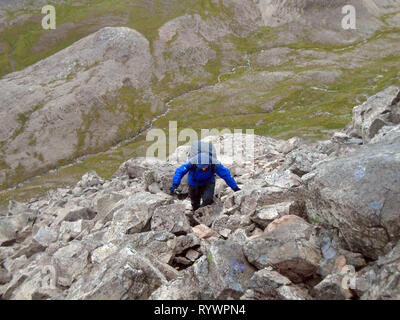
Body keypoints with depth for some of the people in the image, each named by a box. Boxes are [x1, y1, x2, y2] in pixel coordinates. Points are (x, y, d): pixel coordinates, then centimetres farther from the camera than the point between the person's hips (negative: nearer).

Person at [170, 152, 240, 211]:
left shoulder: (215, 164, -35)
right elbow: (179, 172, -31)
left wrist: (235, 188, -16)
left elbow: (226, 175, -24)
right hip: (194, 184, 1)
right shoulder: (192, 163, -37)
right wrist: (175, 185, -43)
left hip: (208, 184, 0)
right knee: (195, 204, 14)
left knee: (208, 200, -25)